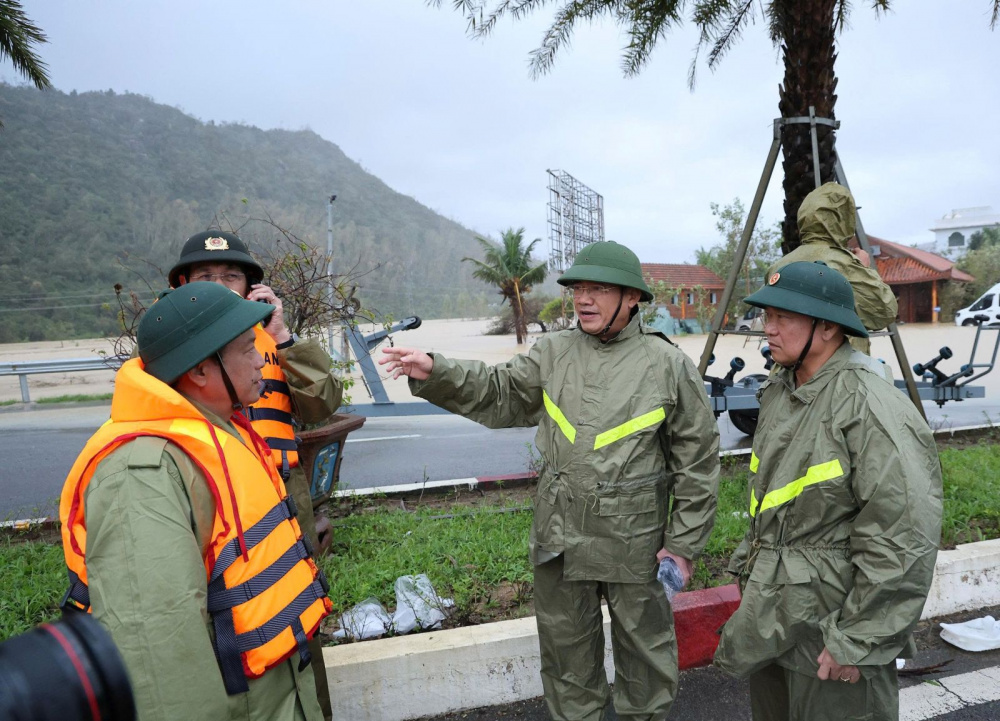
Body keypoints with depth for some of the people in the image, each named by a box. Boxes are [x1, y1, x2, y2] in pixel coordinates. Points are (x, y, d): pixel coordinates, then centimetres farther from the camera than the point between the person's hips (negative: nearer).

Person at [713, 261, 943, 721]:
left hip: (830, 624, -8)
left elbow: (901, 545, -25)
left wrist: (857, 642, -20)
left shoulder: (872, 408, -23)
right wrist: (750, 562, 20)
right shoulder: (778, 390, 5)